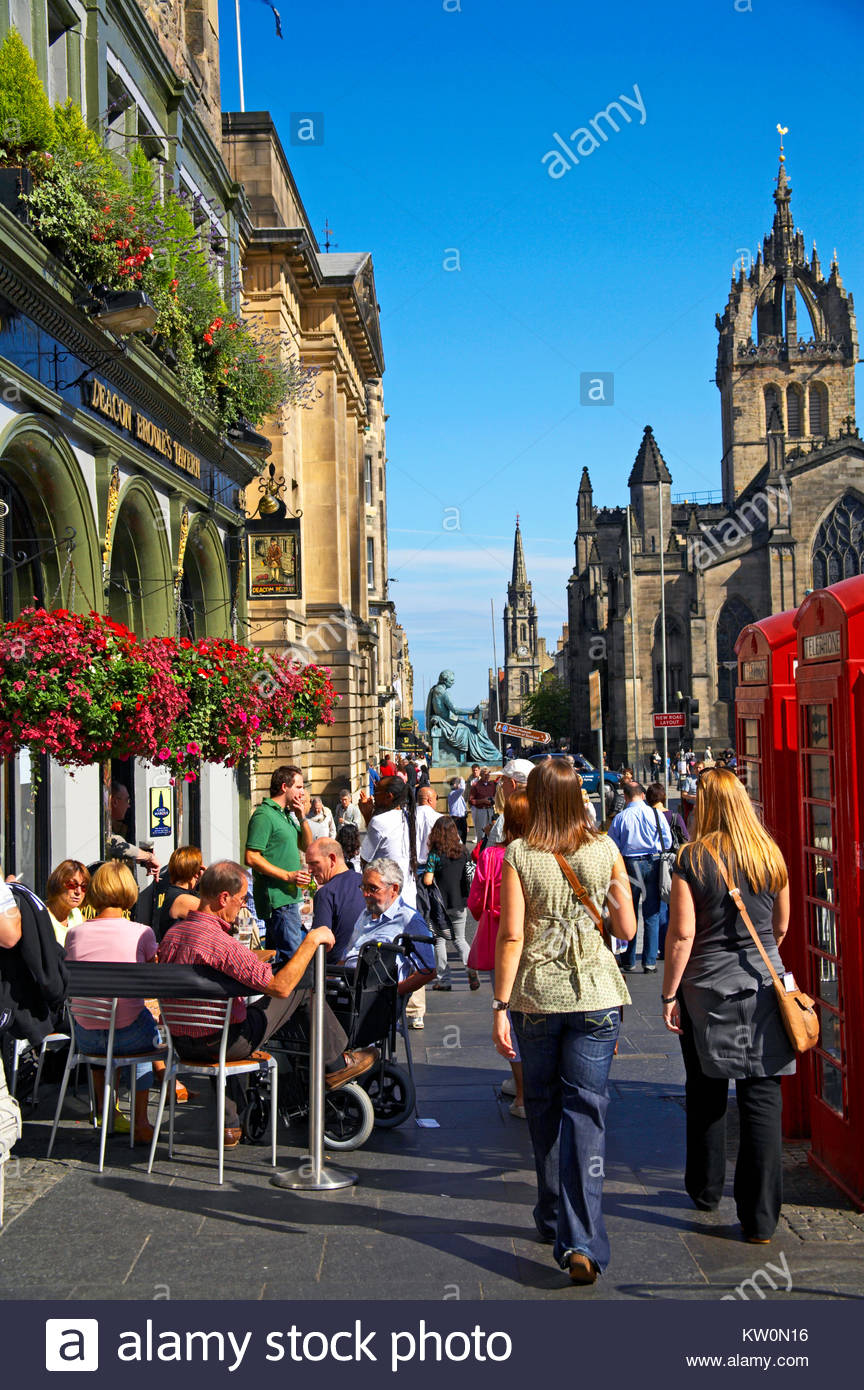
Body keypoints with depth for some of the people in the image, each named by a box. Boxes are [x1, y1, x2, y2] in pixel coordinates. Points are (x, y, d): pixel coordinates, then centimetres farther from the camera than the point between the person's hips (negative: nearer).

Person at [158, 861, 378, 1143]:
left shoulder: (172, 934, 0)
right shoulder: (219, 942, -27)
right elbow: (280, 986, -28)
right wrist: (312, 941, -17)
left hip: (181, 1043, 8)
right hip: (222, 1043, -8)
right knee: (303, 990, 3)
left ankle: (230, 1126, 41)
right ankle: (335, 1064, 22)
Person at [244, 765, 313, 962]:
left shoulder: (286, 815, 17)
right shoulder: (264, 815, -12)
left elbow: (307, 846, 19)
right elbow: (251, 858, -18)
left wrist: (302, 818, 5)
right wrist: (288, 876, -20)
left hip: (289, 895, 10)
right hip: (277, 897, -10)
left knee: (275, 955, 13)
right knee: (292, 955, -13)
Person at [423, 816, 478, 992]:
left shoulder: (435, 854, -12)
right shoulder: (463, 851, 0)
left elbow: (427, 880, -15)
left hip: (440, 903, -4)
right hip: (460, 902, 4)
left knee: (439, 940, 9)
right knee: (459, 938, 17)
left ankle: (443, 979, 9)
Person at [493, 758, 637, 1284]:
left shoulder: (518, 855, -6)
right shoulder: (606, 850, -1)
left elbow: (511, 937, -9)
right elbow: (627, 929, 3)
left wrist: (501, 1006, -4)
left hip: (536, 995, 0)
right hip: (595, 993, 0)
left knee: (544, 1108, 17)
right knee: (586, 1111, 0)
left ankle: (555, 1218, 29)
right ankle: (582, 1240, -10)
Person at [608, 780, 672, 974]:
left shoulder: (620, 817, -5)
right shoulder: (655, 814, -5)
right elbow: (667, 842, 0)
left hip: (630, 865, 0)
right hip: (652, 863, 0)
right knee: (652, 914, 6)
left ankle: (629, 961, 17)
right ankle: (650, 962, 4)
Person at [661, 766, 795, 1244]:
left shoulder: (693, 859, -10)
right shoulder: (771, 856, 1)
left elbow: (681, 935, -12)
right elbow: (781, 927, 13)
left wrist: (669, 995, -4)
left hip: (707, 990, -2)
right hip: (765, 988, 2)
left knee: (707, 1094, 15)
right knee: (762, 1098, 2)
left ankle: (705, 1190, 32)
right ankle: (760, 1218, 3)